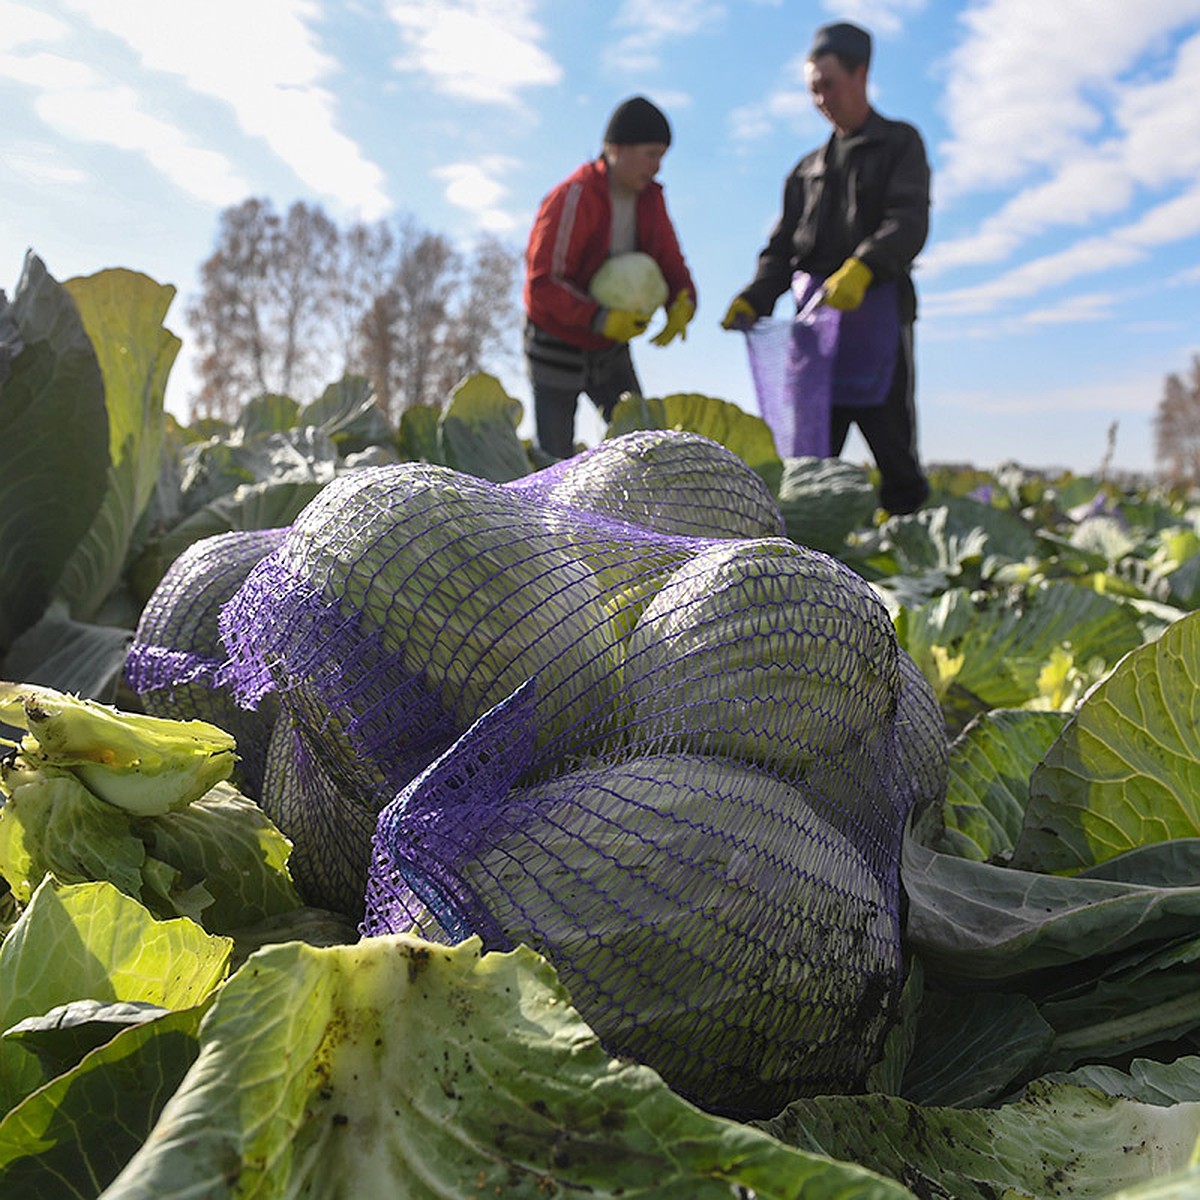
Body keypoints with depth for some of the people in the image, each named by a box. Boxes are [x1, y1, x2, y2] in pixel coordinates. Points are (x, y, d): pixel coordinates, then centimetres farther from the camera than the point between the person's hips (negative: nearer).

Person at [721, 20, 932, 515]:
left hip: (876, 308, -4)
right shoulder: (808, 168, 24)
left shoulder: (899, 142, 9)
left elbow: (909, 223, -8)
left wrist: (862, 267, -28)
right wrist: (754, 299, -6)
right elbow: (782, 249, 15)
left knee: (893, 446, -4)